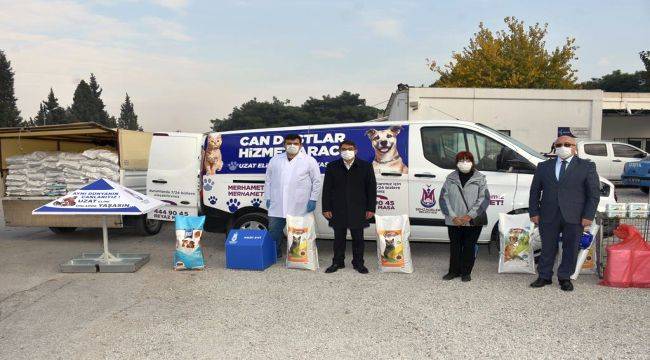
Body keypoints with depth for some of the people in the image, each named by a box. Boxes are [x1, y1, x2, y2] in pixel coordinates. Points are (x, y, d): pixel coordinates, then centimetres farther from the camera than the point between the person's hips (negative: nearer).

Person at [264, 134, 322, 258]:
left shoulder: (309, 161, 0)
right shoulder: (275, 160, 10)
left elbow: (317, 181, 1)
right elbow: (268, 180, 14)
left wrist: (313, 199, -5)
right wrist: (268, 198, 8)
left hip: (299, 207, -3)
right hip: (277, 205, 3)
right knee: (274, 232, 9)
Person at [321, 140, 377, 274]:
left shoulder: (366, 166, 2)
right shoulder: (332, 167, 4)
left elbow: (371, 189, 3)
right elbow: (326, 189, 4)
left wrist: (371, 208, -2)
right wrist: (326, 208, -2)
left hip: (358, 210, 0)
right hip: (338, 210, 1)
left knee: (358, 238, 8)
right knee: (339, 237, 9)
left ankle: (358, 263, 21)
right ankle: (338, 262, 22)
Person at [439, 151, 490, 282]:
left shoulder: (480, 179, 0)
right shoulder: (450, 178, 4)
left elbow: (484, 199, -7)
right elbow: (444, 198, 0)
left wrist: (470, 215, -15)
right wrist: (453, 216, -11)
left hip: (473, 221, -1)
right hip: (454, 221, 2)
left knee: (469, 246, 6)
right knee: (454, 245, 9)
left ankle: (466, 272, 20)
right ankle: (454, 271, 23)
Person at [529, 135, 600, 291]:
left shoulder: (587, 167, 3)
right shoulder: (544, 166, 10)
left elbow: (594, 193, 1)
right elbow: (535, 191, 10)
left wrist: (588, 216, -7)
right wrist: (534, 212, 2)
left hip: (574, 217, -1)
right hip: (548, 216, 2)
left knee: (570, 249, 7)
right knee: (548, 248, 8)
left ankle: (564, 278, 22)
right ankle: (544, 277, 21)